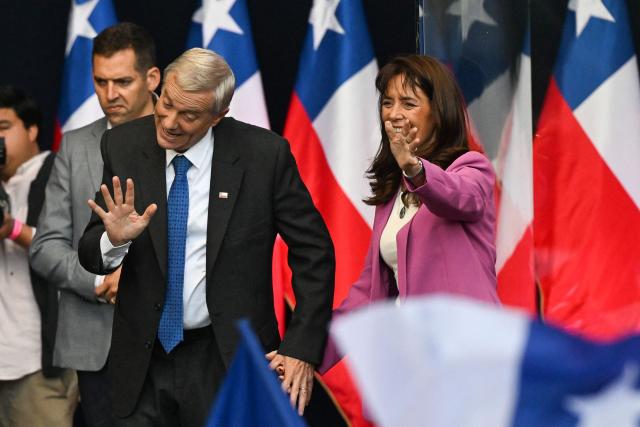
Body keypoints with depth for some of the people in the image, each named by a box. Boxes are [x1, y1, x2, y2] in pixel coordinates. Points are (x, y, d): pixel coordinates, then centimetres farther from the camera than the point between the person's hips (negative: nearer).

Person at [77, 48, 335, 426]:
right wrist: (114, 239, -23)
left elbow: (314, 252, -3)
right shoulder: (123, 147, -3)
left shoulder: (263, 154, -9)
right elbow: (91, 256, 0)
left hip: (229, 362, -2)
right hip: (143, 362, 2)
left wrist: (302, 348, -8)